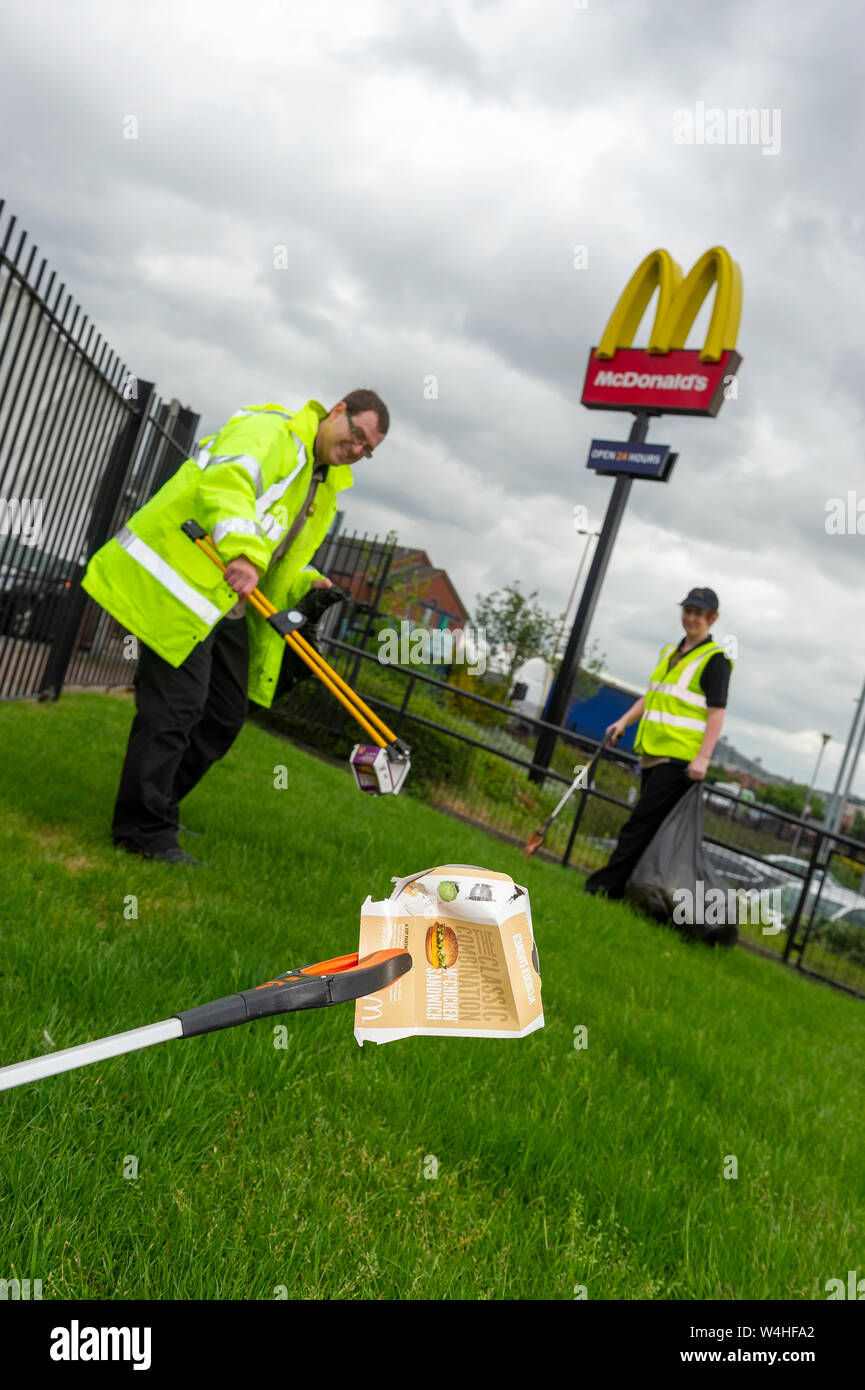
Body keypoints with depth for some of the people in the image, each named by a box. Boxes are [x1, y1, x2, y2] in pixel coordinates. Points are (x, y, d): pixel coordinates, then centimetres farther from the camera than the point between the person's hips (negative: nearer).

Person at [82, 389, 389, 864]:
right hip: (180, 583, -9)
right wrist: (244, 551, -43)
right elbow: (228, 479, -30)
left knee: (225, 717, 9)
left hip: (229, 605, 10)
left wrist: (305, 584, 5)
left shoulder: (325, 487, 21)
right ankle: (144, 829, -2)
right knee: (176, 706, -11)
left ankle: (156, 808, 23)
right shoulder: (269, 429, -8)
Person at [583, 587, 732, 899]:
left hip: (680, 759, -8)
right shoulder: (669, 652, 20)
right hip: (652, 754, 8)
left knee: (640, 825, -11)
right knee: (648, 827, 10)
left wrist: (703, 758, -19)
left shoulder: (715, 660, -4)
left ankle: (605, 885, -11)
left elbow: (716, 713, -10)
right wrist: (625, 721, 13)